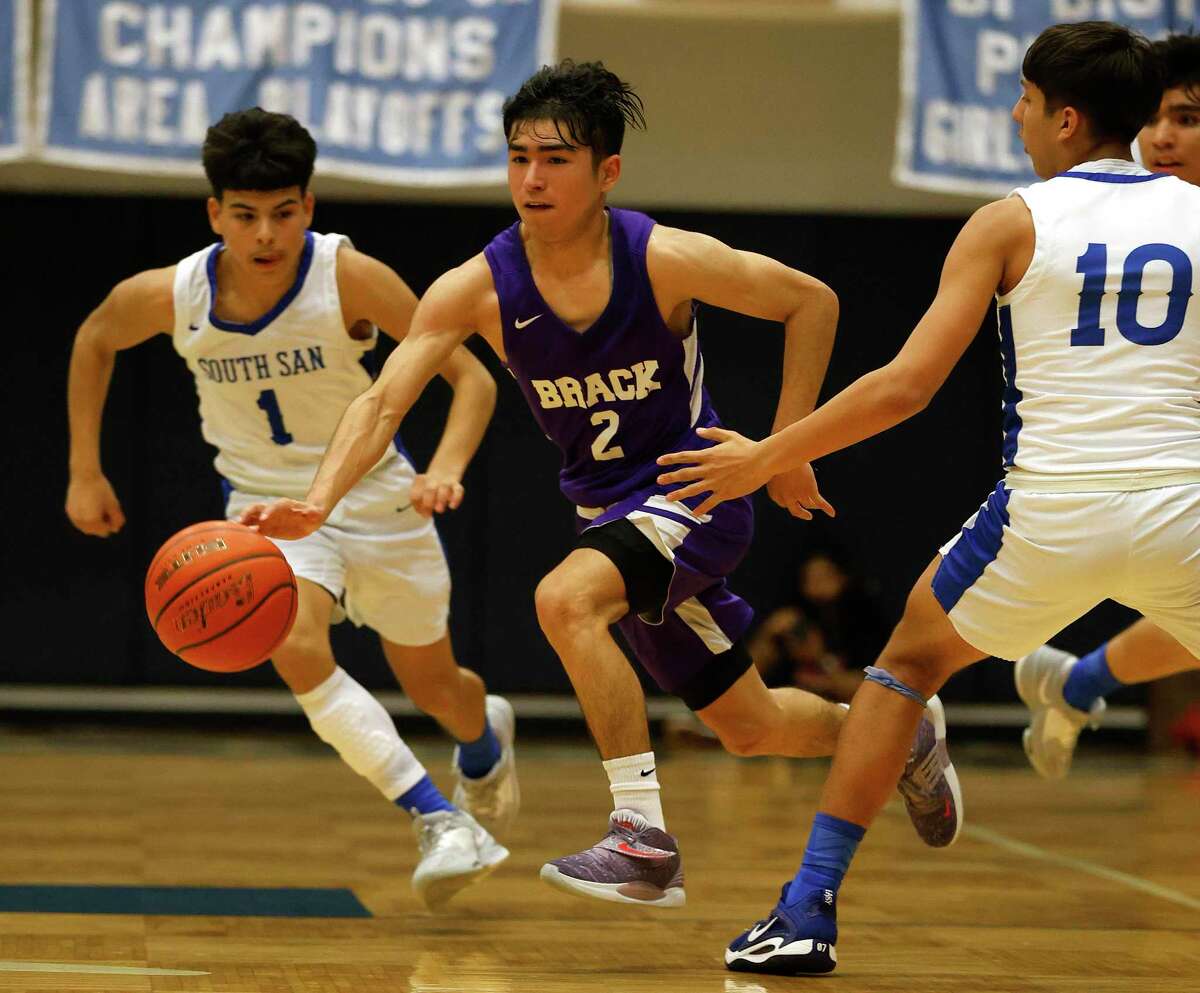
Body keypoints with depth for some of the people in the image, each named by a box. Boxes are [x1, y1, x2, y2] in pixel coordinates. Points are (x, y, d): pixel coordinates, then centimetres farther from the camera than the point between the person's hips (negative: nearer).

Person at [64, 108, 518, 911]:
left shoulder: (349, 277, -26)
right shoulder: (168, 296, -18)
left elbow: (471, 377, -21)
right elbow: (94, 341, 6)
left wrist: (447, 468, -39)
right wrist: (85, 473, 6)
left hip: (374, 493, -1)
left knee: (435, 687, 15)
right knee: (297, 649, -30)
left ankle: (484, 737, 54)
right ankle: (439, 821, -24)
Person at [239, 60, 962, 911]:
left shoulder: (666, 260, -20)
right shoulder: (475, 289, -12)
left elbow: (812, 302, -7)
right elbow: (383, 403, -19)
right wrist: (319, 502, -37)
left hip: (694, 490, -5)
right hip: (609, 510, 5)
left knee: (565, 600, -33)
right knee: (749, 728, 17)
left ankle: (646, 839, -28)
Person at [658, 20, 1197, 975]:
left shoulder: (1011, 222, 1)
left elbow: (907, 385, -4)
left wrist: (765, 457, 4)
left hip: (1049, 512, -1)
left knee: (907, 662, 22)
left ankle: (808, 909, 15)